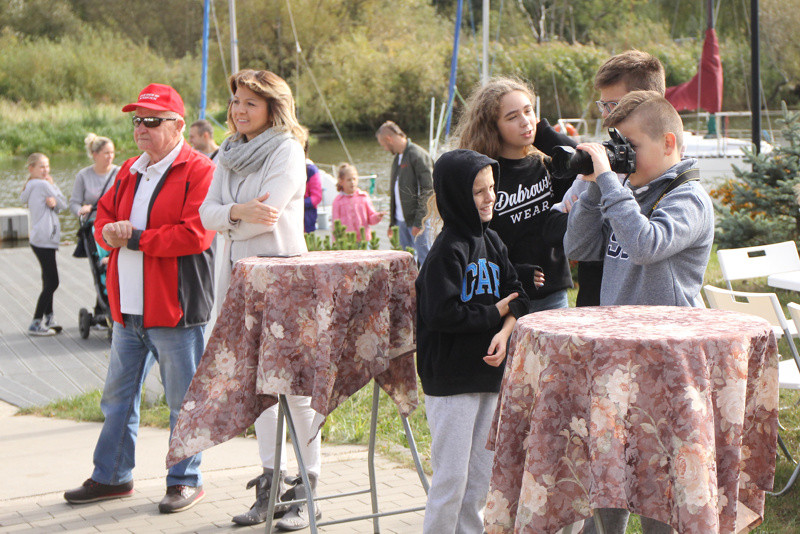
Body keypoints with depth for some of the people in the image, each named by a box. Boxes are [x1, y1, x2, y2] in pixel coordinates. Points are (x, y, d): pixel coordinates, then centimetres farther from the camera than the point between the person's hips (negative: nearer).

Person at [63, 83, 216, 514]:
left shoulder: (198, 171, -10)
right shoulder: (130, 171, 16)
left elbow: (194, 235, -20)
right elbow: (104, 216, 21)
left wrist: (134, 239, -16)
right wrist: (110, 231, -4)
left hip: (174, 308, -8)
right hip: (127, 308, 8)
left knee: (182, 399, 3)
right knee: (117, 394, 15)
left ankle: (185, 480, 15)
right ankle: (111, 477, 26)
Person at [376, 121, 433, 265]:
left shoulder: (418, 155, -12)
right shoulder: (397, 157, 16)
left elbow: (427, 190, -16)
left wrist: (419, 221, -19)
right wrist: (392, 222, 18)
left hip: (418, 220, -8)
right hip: (402, 219, 8)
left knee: (424, 258, -7)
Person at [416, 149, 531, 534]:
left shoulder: (492, 242, 9)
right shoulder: (448, 249, -15)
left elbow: (517, 296, 6)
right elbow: (443, 313, -23)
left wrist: (505, 330, -13)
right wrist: (494, 313, -12)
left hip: (488, 373, 8)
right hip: (450, 377, -8)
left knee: (481, 473, 15)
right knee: (451, 476, -3)